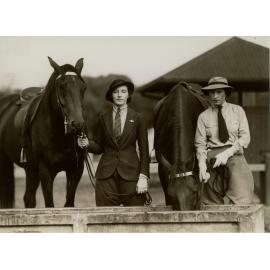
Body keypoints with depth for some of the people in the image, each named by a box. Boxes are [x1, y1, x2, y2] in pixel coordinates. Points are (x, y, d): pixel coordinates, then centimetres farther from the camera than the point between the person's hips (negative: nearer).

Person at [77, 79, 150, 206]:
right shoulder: (103, 117, 9)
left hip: (130, 173, -1)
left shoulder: (137, 118, 4)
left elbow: (144, 151, 4)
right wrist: (87, 144, -9)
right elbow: (99, 147, 13)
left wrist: (143, 177, -5)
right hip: (106, 175, 1)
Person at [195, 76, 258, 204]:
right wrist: (202, 165, -14)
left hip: (234, 155, 0)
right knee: (214, 203, -3)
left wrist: (227, 153, -13)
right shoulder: (203, 116, 7)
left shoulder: (237, 110, 8)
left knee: (242, 199, -19)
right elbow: (200, 144, 3)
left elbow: (245, 137, 2)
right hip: (212, 158, 0)